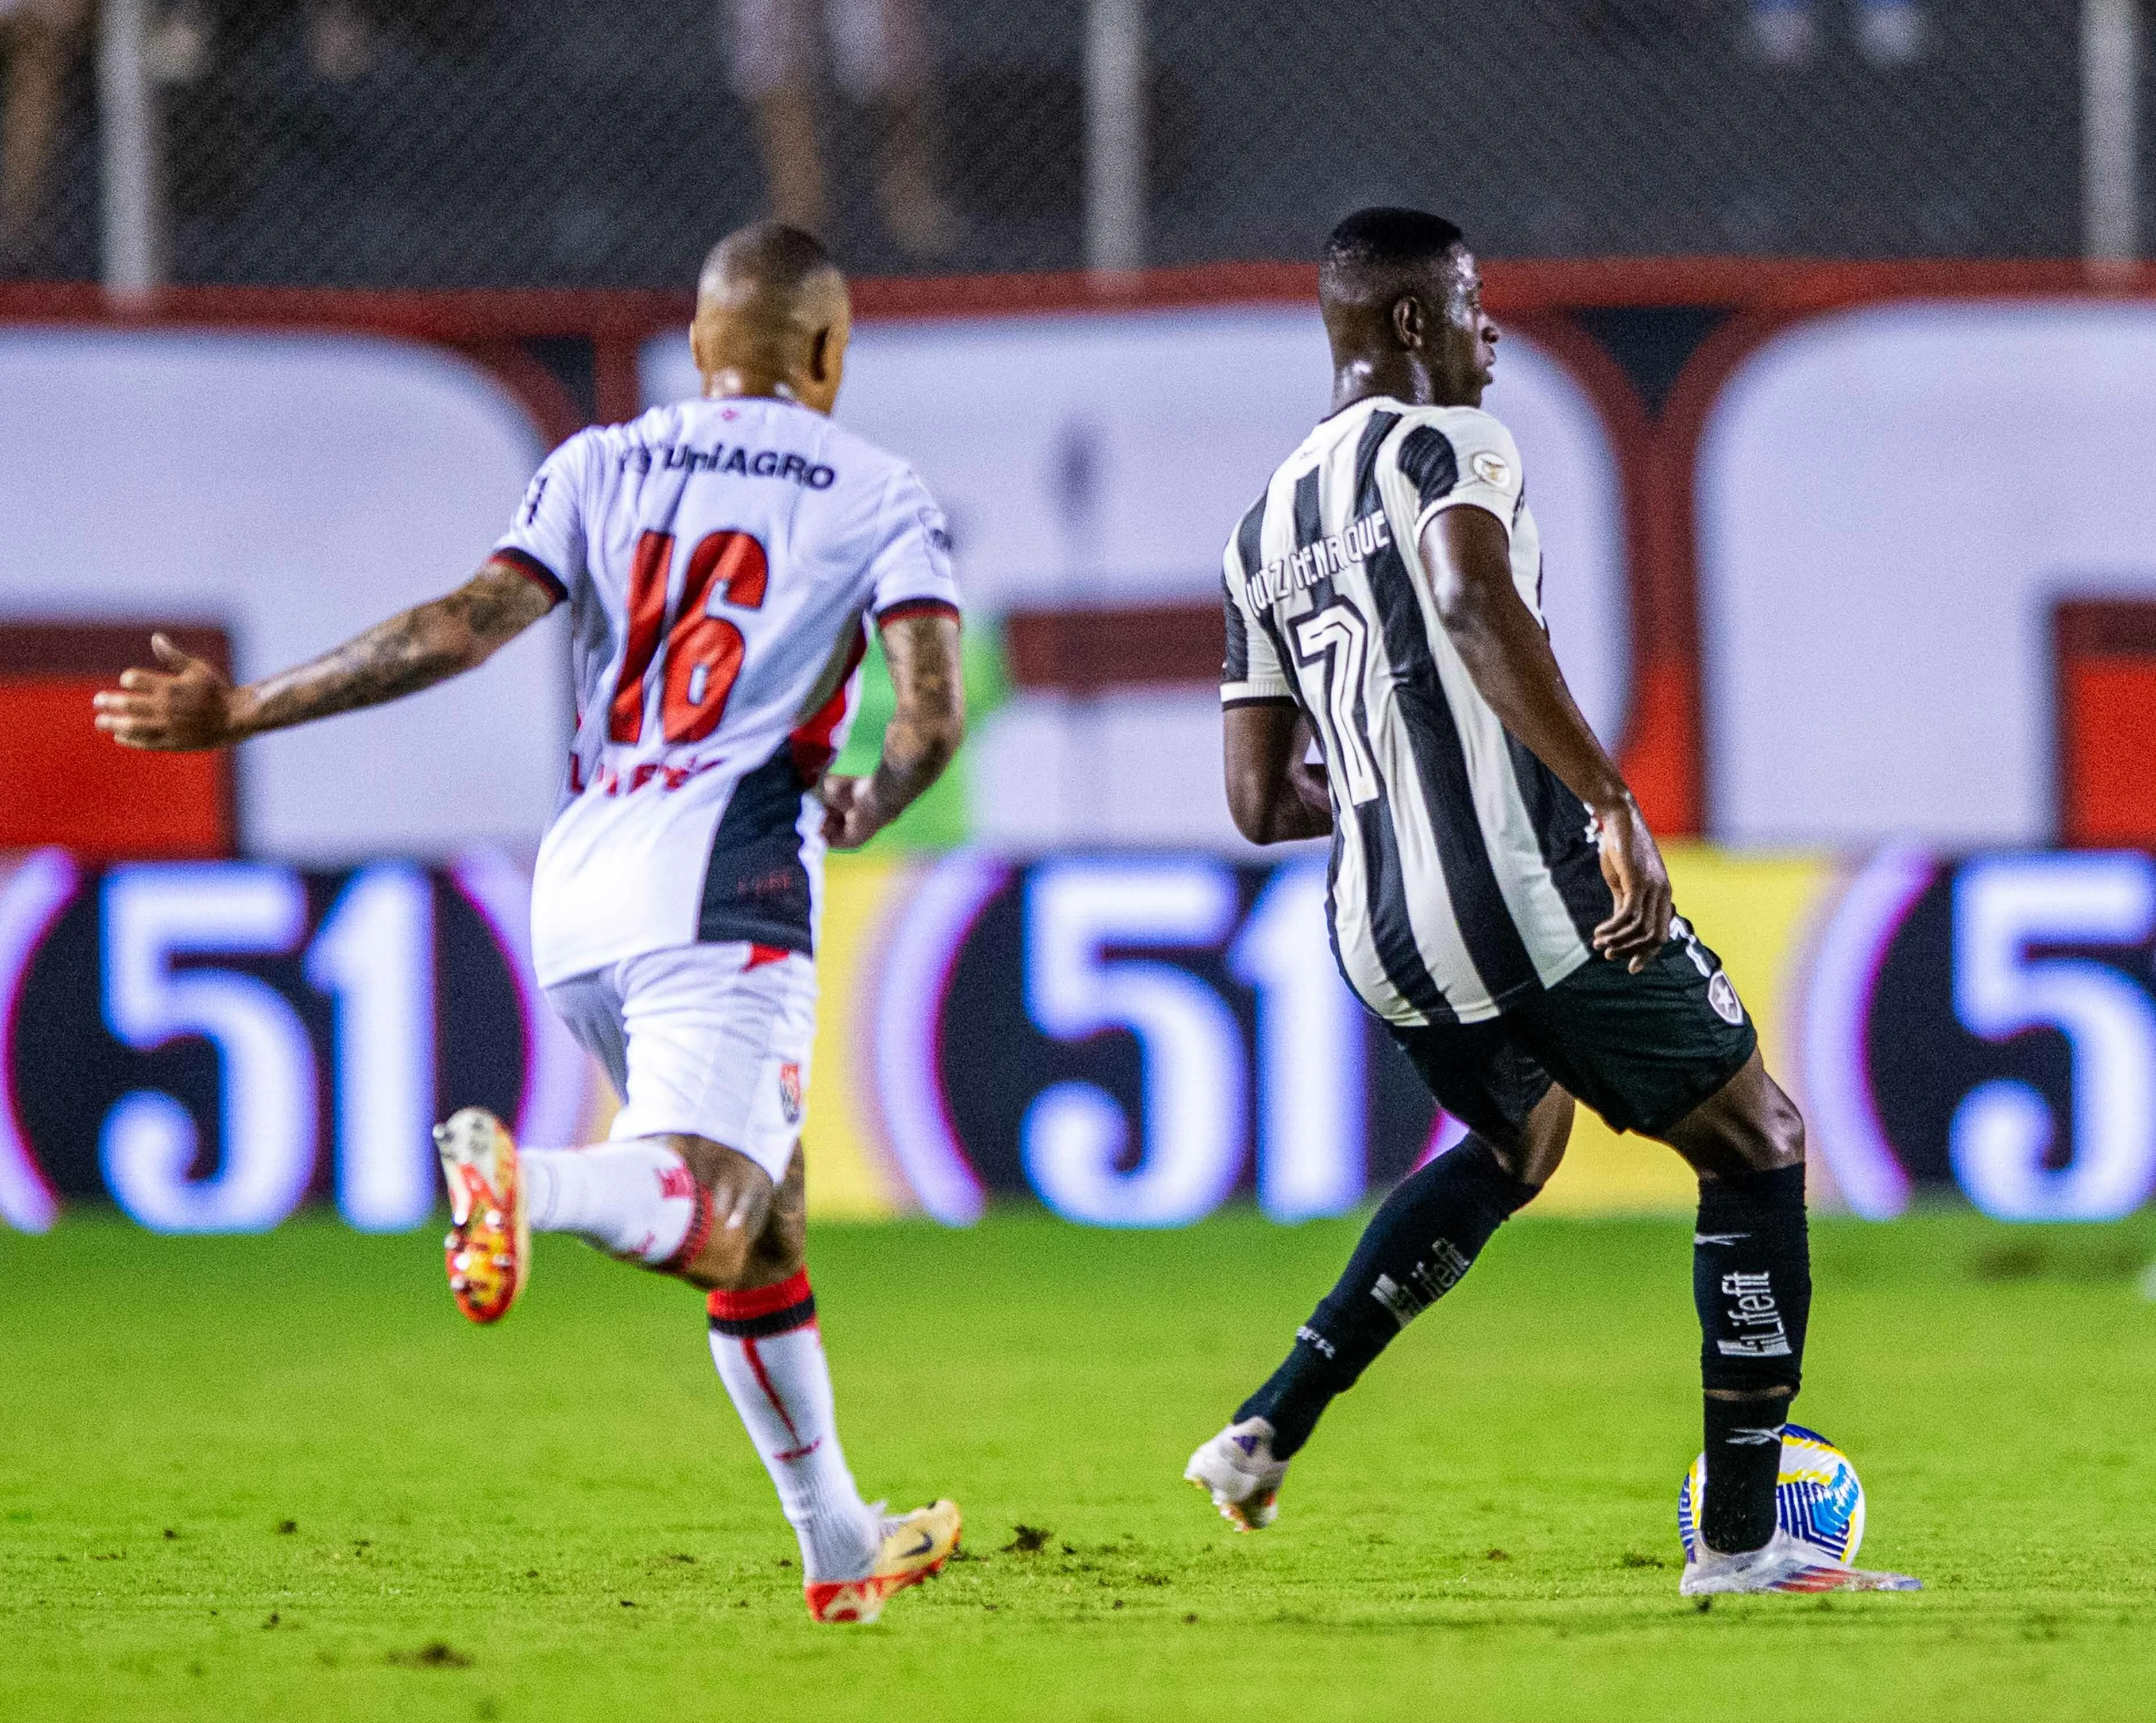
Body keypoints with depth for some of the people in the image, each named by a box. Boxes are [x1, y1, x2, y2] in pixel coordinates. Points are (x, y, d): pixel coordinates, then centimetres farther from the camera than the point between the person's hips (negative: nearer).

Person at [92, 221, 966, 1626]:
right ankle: (520, 1180, -49)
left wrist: (245, 712, 3)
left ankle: (841, 1547, 24)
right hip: (724, 881, -5)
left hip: (580, 880, 5)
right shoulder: (878, 497, 6)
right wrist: (866, 811, 16)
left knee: (762, 1223, 19)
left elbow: (468, 625, 0)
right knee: (709, 1225, -19)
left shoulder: (603, 468, 14)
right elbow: (932, 718, -6)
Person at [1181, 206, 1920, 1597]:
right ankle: (1744, 1540, 7)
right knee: (1758, 1154, 10)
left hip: (1386, 933, 8)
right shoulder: (1450, 446, -5)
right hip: (1542, 897, -8)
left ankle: (1270, 1429, 22)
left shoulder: (1262, 528, 17)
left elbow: (1264, 802, 17)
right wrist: (1612, 802, -31)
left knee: (1516, 1147, 35)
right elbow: (1476, 603, -28)